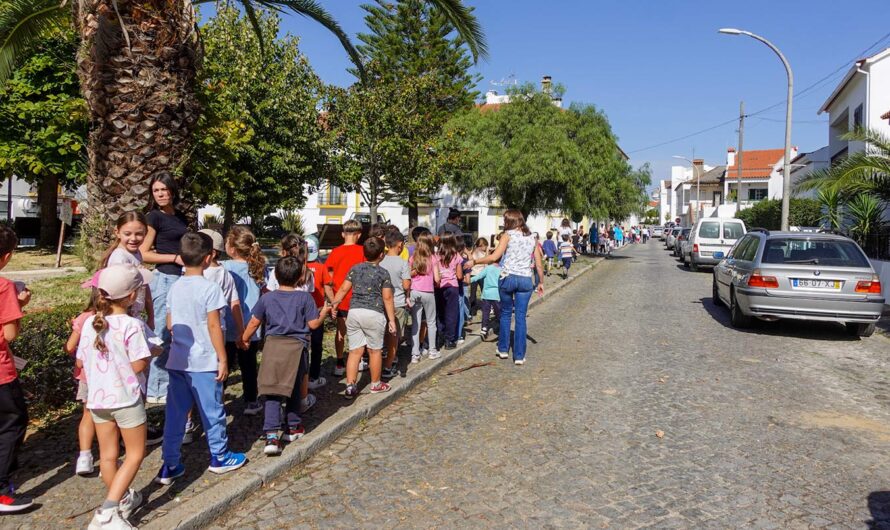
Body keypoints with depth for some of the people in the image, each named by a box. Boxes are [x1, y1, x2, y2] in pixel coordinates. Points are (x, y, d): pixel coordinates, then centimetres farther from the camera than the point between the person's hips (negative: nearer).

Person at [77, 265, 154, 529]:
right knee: (135, 454, 7)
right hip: (126, 398, -6)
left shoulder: (90, 323, -1)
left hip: (97, 398, 6)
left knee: (108, 455, 17)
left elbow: (81, 361, 7)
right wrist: (153, 352, -1)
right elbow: (138, 365, -20)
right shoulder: (132, 325, -19)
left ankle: (123, 499, 34)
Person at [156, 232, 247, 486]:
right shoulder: (210, 288, -15)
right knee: (212, 412, 10)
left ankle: (170, 465, 17)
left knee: (175, 413, 11)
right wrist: (223, 359, -9)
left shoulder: (175, 288, 5)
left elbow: (170, 324, 12)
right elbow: (214, 327, -15)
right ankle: (219, 457, 25)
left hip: (177, 361, 6)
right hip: (204, 363, -6)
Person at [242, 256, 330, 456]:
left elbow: (254, 323, 9)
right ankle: (293, 428, 31)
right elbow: (313, 324, 0)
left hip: (273, 345, 1)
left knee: (272, 391, -1)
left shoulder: (266, 298, 4)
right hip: (296, 346, 0)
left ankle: (272, 435, -13)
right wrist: (324, 312, 18)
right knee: (294, 389, 17)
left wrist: (244, 339, 24)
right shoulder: (305, 297, -2)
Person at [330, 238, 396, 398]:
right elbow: (387, 298, -3)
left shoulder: (355, 269, 8)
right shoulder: (383, 273, -2)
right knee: (374, 350, 11)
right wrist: (392, 319, 1)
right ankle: (376, 384, 24)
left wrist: (333, 304, 16)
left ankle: (350, 386, 5)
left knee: (355, 351, 8)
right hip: (374, 314, -4)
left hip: (354, 312, 4)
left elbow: (343, 290, 7)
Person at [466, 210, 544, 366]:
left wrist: (474, 262, -5)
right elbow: (538, 265, 9)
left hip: (508, 278, -2)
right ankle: (519, 356, 8)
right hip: (525, 279, 2)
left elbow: (494, 257, -14)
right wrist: (541, 283, 19)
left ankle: (503, 349, 25)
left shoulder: (508, 235, -2)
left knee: (505, 313, 16)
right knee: (521, 317, 6)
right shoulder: (531, 238, 10)